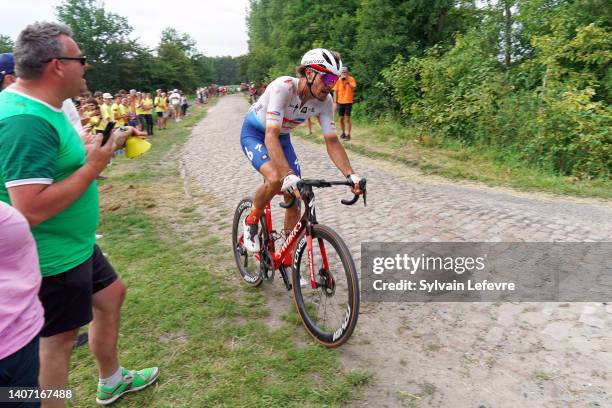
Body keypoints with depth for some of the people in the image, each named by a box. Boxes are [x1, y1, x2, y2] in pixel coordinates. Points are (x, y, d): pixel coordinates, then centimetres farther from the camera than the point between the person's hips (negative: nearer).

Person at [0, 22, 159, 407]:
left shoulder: (38, 106, 5)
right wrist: (93, 167, -25)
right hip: (53, 257, -11)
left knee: (112, 293, 23)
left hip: (74, 245, 11)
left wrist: (105, 146, 8)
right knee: (58, 340, 6)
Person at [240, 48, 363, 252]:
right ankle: (251, 221, -1)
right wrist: (289, 175, -55)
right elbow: (271, 136, -43)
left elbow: (332, 141, -15)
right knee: (276, 179, -32)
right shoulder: (283, 87, -35)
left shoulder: (325, 100, -18)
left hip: (282, 137, 5)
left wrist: (351, 175, -29)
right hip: (254, 133, -5)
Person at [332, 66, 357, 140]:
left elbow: (353, 88, -17)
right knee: (341, 119, 8)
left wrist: (348, 83, -32)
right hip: (340, 102, 3)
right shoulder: (338, 80, 0)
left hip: (348, 102, -3)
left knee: (347, 119, -6)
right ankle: (343, 132, 25)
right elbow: (335, 91, 3)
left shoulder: (351, 79, -5)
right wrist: (335, 102, 0)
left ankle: (348, 134, -1)